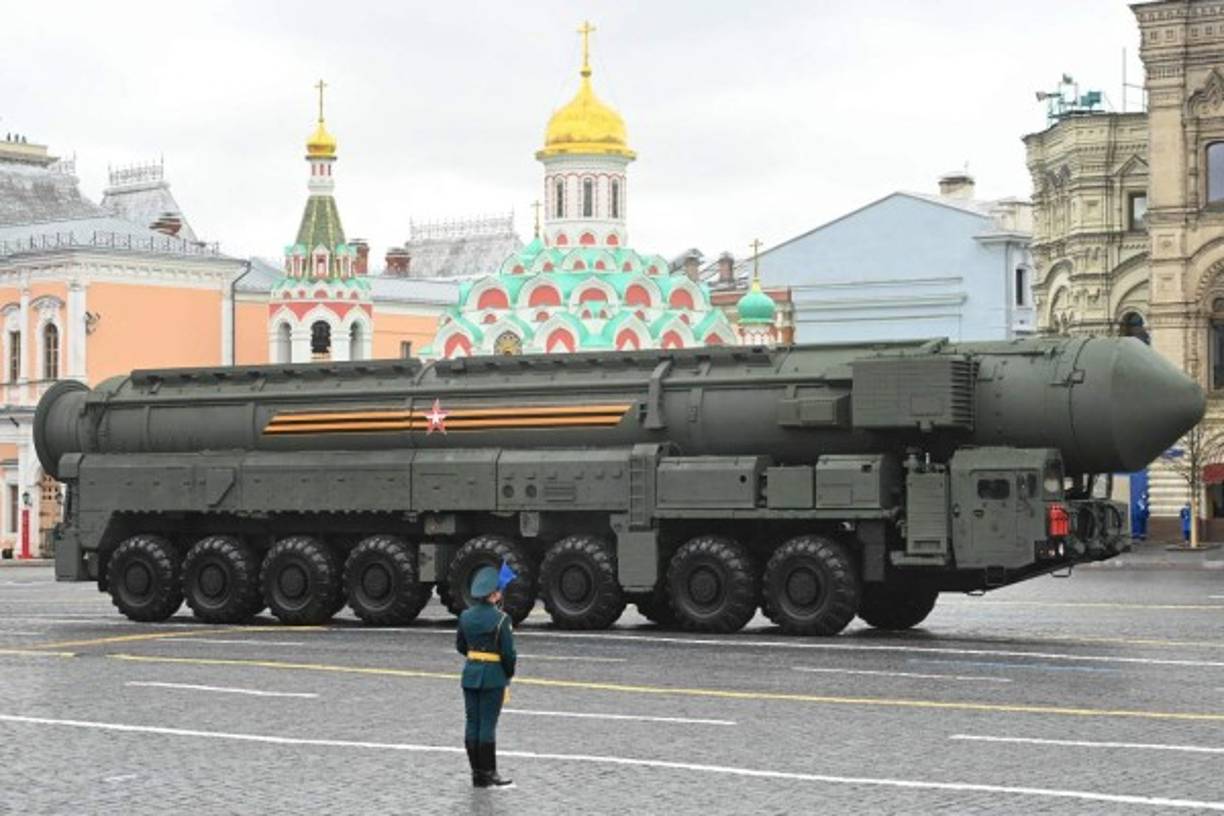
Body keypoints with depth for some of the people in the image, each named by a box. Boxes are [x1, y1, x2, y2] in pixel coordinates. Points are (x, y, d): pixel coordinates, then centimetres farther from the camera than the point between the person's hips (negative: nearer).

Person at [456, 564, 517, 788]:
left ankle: (477, 773, 15)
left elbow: (460, 646, 12)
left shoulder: (466, 616, 3)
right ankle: (488, 775, 4)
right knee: (488, 725, -1)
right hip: (493, 676, -6)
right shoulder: (501, 619, -15)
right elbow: (508, 652, -12)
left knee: (472, 724, 9)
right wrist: (509, 677, 2)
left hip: (470, 674, 6)